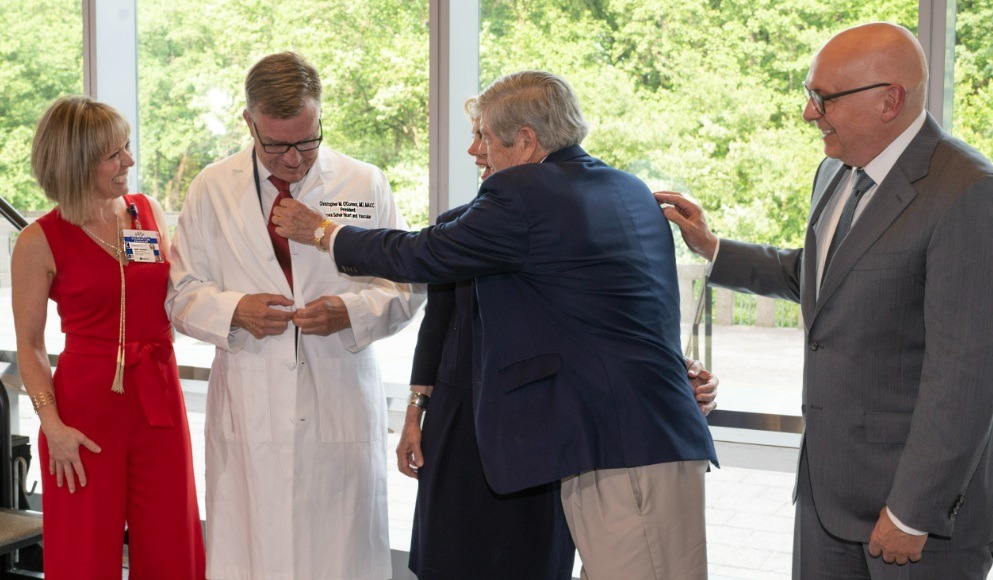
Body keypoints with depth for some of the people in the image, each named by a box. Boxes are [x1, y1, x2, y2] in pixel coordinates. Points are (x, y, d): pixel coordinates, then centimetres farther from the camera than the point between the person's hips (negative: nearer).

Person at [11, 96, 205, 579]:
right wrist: (52, 424, -13)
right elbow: (29, 346, -2)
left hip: (160, 398, 4)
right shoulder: (40, 241, -5)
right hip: (88, 403, -4)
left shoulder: (150, 212, 7)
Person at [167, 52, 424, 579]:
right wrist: (235, 311, -12)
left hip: (342, 410, 0)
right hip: (248, 411, 0)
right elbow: (183, 295, 9)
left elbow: (406, 287, 7)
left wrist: (352, 312, -13)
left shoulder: (366, 185, 5)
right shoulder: (212, 189, 6)